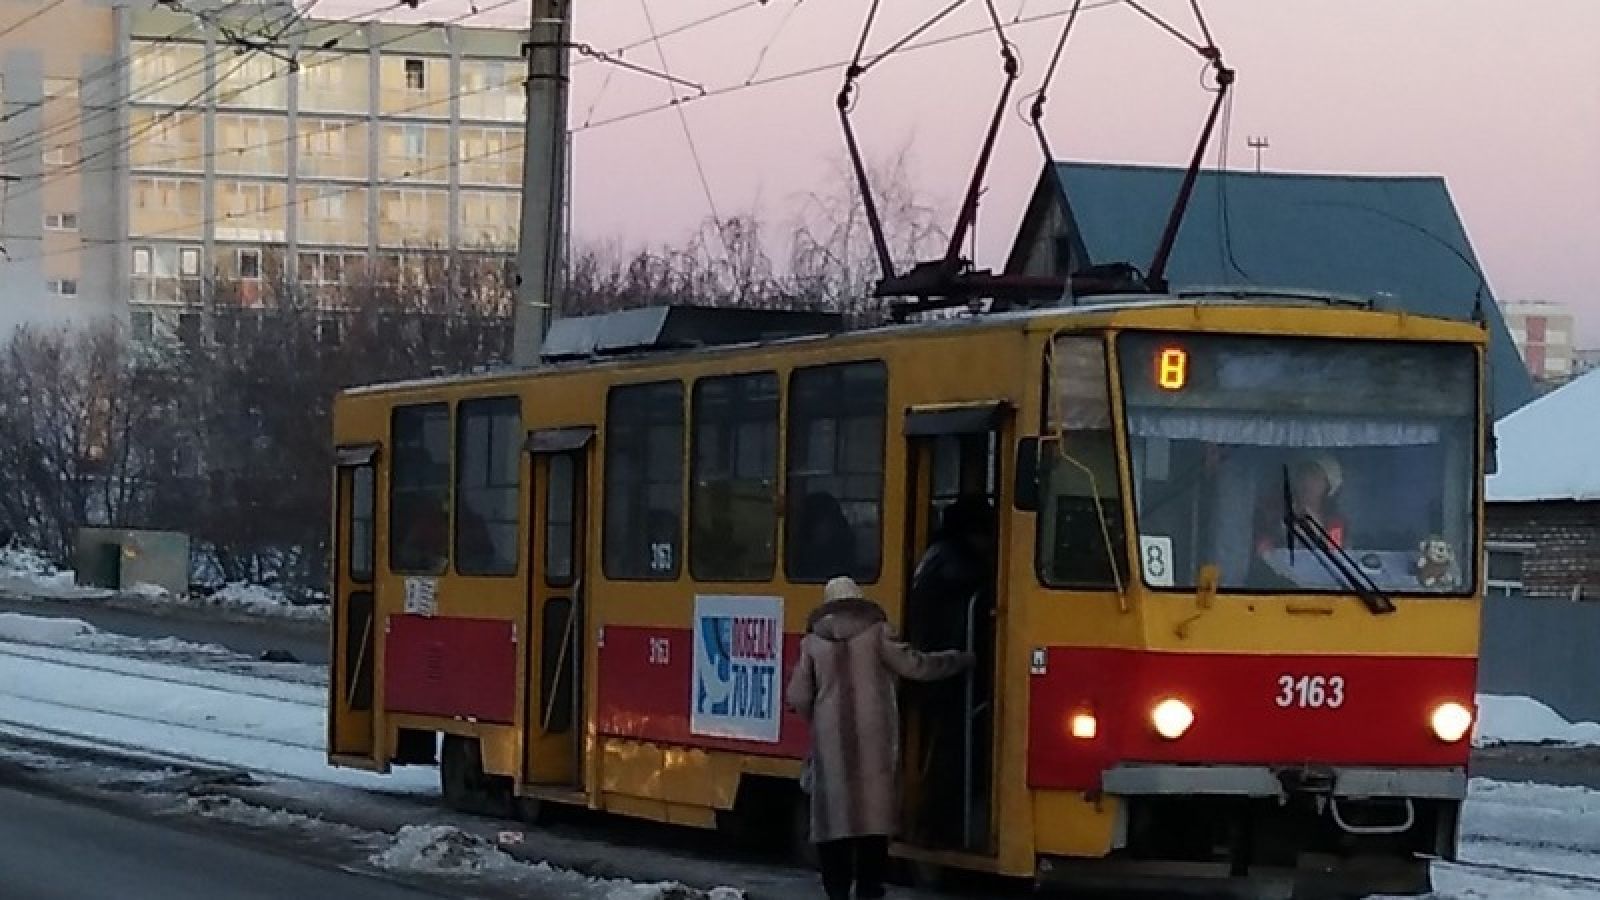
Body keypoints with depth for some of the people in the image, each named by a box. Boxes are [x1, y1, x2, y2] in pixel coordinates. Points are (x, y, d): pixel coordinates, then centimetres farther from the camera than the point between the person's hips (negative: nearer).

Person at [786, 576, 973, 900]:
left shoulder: (813, 642, 6)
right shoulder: (876, 633, 1)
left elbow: (798, 698, 5)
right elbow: (914, 665, 0)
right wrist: (958, 660, 14)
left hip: (831, 740, 1)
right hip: (873, 739, -1)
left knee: (835, 813, 3)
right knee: (873, 811, 3)